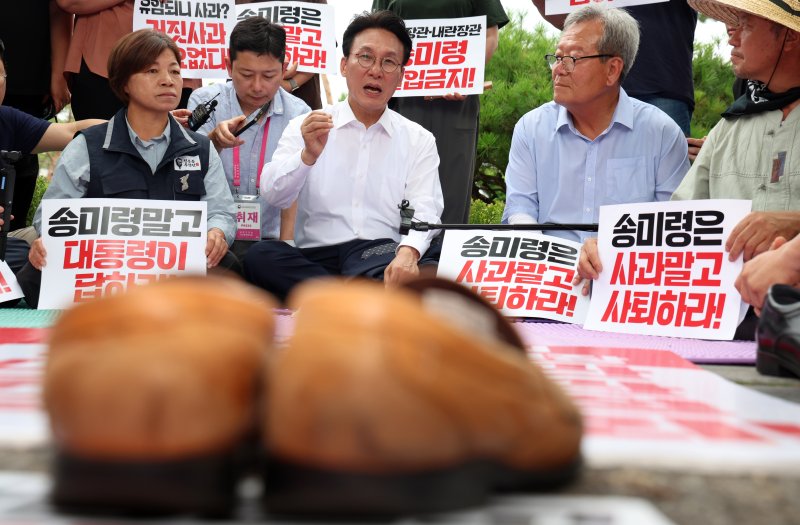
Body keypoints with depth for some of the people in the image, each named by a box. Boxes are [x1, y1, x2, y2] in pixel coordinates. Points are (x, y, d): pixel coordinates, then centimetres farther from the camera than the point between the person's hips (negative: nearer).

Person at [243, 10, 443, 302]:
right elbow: (273, 195, -1)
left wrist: (408, 252, -23)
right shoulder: (305, 128, 13)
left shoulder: (419, 140, 14)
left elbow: (424, 209, -1)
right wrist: (308, 155, -21)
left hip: (386, 258, -1)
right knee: (260, 257, -31)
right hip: (316, 258, 2)